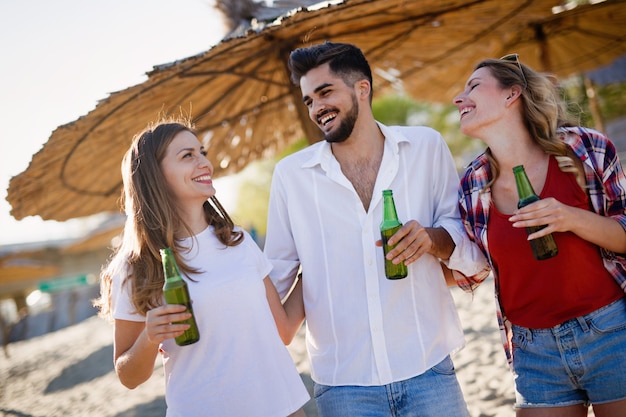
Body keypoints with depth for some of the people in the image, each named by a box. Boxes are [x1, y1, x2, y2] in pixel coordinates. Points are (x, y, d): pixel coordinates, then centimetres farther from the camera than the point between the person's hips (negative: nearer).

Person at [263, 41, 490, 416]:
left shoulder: (426, 146, 2)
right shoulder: (291, 174, 2)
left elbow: (468, 240, 5)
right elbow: (274, 275, 10)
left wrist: (433, 238, -15)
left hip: (428, 370, 0)